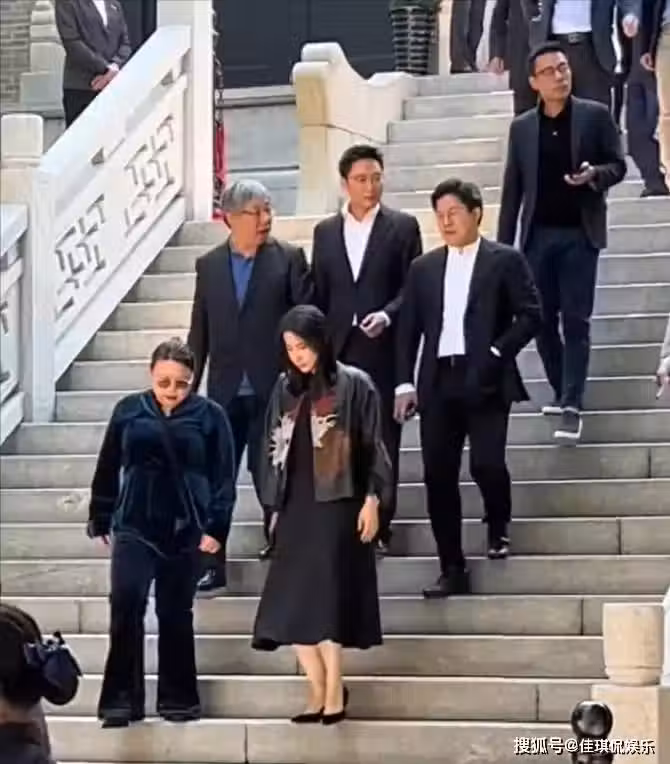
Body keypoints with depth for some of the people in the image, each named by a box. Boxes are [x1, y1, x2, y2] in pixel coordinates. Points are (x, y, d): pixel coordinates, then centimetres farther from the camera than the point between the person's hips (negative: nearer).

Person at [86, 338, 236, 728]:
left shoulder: (210, 415, -2)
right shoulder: (129, 410, 3)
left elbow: (224, 477, -2)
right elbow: (108, 470, 9)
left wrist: (217, 527, -9)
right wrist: (100, 518, 10)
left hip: (186, 530, -1)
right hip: (134, 526, 1)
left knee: (175, 613, 7)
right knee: (126, 605, -12)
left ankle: (178, 698, 17)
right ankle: (122, 698, -7)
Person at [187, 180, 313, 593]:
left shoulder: (289, 258, -1)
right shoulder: (209, 265, 7)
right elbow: (199, 332, 10)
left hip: (273, 388, -2)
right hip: (225, 391, 3)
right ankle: (212, 567, 8)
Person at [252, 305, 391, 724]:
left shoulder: (354, 384, -4)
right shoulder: (286, 389, 11)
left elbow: (373, 446, -3)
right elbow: (275, 449, 16)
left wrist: (372, 500, -9)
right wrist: (275, 505, 14)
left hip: (337, 505, -5)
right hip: (296, 507, 5)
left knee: (327, 597, -8)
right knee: (293, 603, 0)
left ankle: (334, 691, 0)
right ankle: (319, 690, 9)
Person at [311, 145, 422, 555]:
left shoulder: (403, 226, 3)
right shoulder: (325, 231, 12)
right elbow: (319, 294, 11)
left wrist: (387, 315, -18)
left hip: (383, 349, -2)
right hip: (337, 349, 2)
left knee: (383, 442, 1)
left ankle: (380, 528, 8)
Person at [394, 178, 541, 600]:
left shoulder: (505, 260, 4)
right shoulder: (423, 267, 15)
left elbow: (530, 315, -1)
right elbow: (409, 329, 14)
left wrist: (497, 352, -12)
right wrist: (405, 383, 5)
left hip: (484, 380, -4)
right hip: (438, 382, 4)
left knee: (486, 463, -17)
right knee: (439, 475, 0)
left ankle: (499, 526, 16)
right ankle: (453, 570, 8)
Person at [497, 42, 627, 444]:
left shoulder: (596, 115, 1)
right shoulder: (522, 127, 7)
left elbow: (618, 165, 2)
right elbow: (512, 190, 8)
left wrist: (594, 174, -21)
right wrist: (503, 245, 4)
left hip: (579, 234, -3)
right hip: (538, 235, 3)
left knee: (576, 320, -6)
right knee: (543, 320, 5)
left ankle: (573, 407, -8)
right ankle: (562, 392, 22)